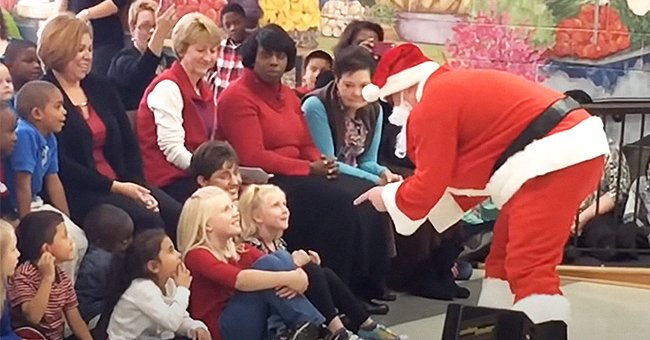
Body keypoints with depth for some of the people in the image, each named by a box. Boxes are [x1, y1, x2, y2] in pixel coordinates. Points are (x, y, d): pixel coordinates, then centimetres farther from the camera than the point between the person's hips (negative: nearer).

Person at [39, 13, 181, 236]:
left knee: (176, 216, -16)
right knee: (148, 222, -26)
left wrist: (138, 186, -3)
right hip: (76, 193, -6)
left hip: (121, 183, 7)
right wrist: (115, 187, -15)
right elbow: (61, 164, -13)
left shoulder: (101, 87, 16)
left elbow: (128, 142, 14)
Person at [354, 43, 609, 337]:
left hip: (558, 158, -11)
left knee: (530, 267, -14)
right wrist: (400, 191, 26)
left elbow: (430, 182, -7)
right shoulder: (457, 88, 24)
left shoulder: (432, 104, -8)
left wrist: (389, 198, 12)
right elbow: (470, 174, 25)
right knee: (505, 258, 18)